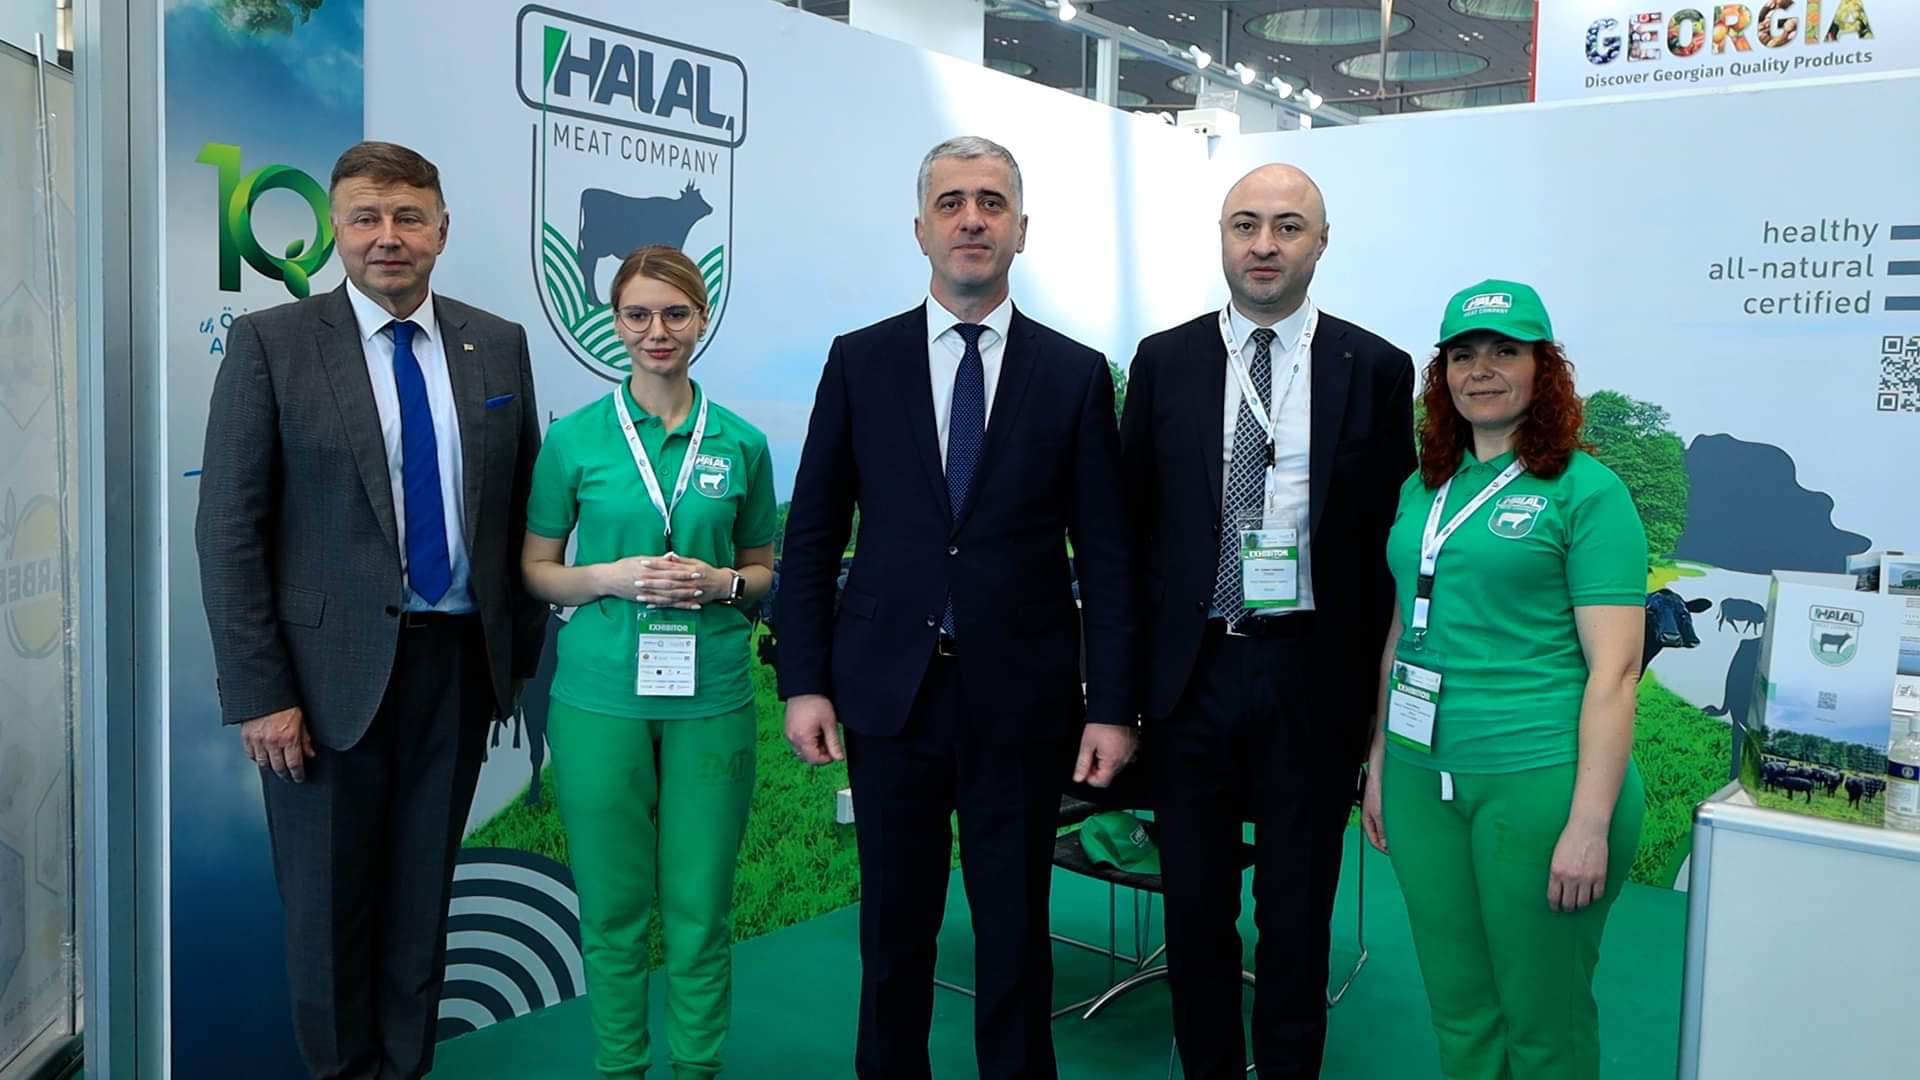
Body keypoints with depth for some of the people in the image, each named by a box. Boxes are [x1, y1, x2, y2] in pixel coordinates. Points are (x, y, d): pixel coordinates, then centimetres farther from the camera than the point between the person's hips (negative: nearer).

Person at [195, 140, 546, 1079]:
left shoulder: (497, 344, 5)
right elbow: (227, 529, -6)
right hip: (332, 668, -2)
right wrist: (258, 692, -11)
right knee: (328, 898, 9)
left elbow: (523, 507, 10)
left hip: (461, 659, 3)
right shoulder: (270, 343, -4)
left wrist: (524, 650, 6)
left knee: (423, 892, 13)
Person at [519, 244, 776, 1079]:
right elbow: (536, 570, 6)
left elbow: (764, 571, 13)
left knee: (700, 908, 6)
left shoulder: (741, 444, 5)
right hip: (600, 696, -1)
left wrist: (720, 582, -8)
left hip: (710, 697, 1)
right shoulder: (574, 438, 2)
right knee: (612, 907, 7)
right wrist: (616, 577, -11)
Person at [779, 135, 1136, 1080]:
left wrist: (1113, 707, -4)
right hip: (889, 693, 1)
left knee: (1015, 932, 9)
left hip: (1022, 701, -1)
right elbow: (811, 536, 4)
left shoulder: (1076, 373, 1)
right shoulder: (859, 361, 3)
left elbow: (1106, 553, 0)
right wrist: (804, 683, -2)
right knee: (894, 928, 12)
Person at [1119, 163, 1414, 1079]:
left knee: (1297, 904, 11)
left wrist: (1379, 684, -1)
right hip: (1191, 666, 1)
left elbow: (1390, 535, 2)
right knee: (1195, 901, 12)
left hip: (1312, 674, -1)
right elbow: (1132, 521, 5)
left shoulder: (1375, 369, 1)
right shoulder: (1164, 361, 4)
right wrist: (1128, 671, 2)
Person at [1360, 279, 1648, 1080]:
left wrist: (1590, 824, -16)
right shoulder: (1423, 489, 11)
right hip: (1422, 774, 5)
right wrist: (1379, 763, 14)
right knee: (1458, 1008, 16)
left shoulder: (1586, 492, -7)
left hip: (1539, 777, -5)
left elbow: (1613, 668, -12)